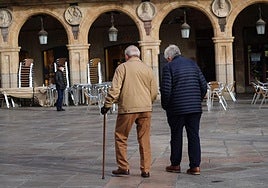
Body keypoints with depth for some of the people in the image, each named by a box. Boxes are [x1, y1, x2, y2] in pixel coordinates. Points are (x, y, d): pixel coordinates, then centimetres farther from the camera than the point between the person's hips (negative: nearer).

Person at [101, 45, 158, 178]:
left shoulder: (122, 68, 0)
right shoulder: (148, 69, 11)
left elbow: (115, 89, -8)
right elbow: (154, 92, 13)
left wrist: (107, 105, -2)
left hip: (127, 108, -4)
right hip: (146, 109, 4)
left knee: (121, 137, 11)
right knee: (144, 140, 9)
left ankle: (123, 167, 11)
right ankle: (145, 170, 11)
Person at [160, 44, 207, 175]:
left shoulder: (168, 67, -6)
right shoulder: (192, 64, 9)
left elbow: (166, 89, -12)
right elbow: (203, 85, 8)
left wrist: (165, 106, 2)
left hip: (177, 108, -4)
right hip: (195, 108, 4)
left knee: (176, 136, 9)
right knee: (194, 136, 6)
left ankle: (175, 165, 19)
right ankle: (195, 166, 5)